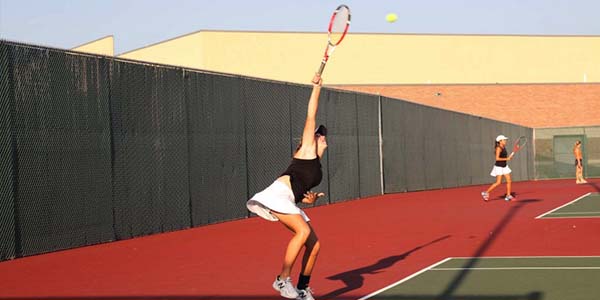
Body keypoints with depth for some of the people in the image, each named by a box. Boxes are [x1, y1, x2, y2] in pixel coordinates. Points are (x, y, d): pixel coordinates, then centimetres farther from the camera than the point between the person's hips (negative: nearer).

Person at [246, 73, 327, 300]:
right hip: (278, 194, -9)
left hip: (290, 202, 9)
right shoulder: (306, 148, 8)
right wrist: (316, 88, 6)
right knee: (303, 231, -28)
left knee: (314, 244, 2)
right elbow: (311, 116, 3)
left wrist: (309, 199, 7)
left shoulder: (317, 167, 28)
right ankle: (282, 279, -24)